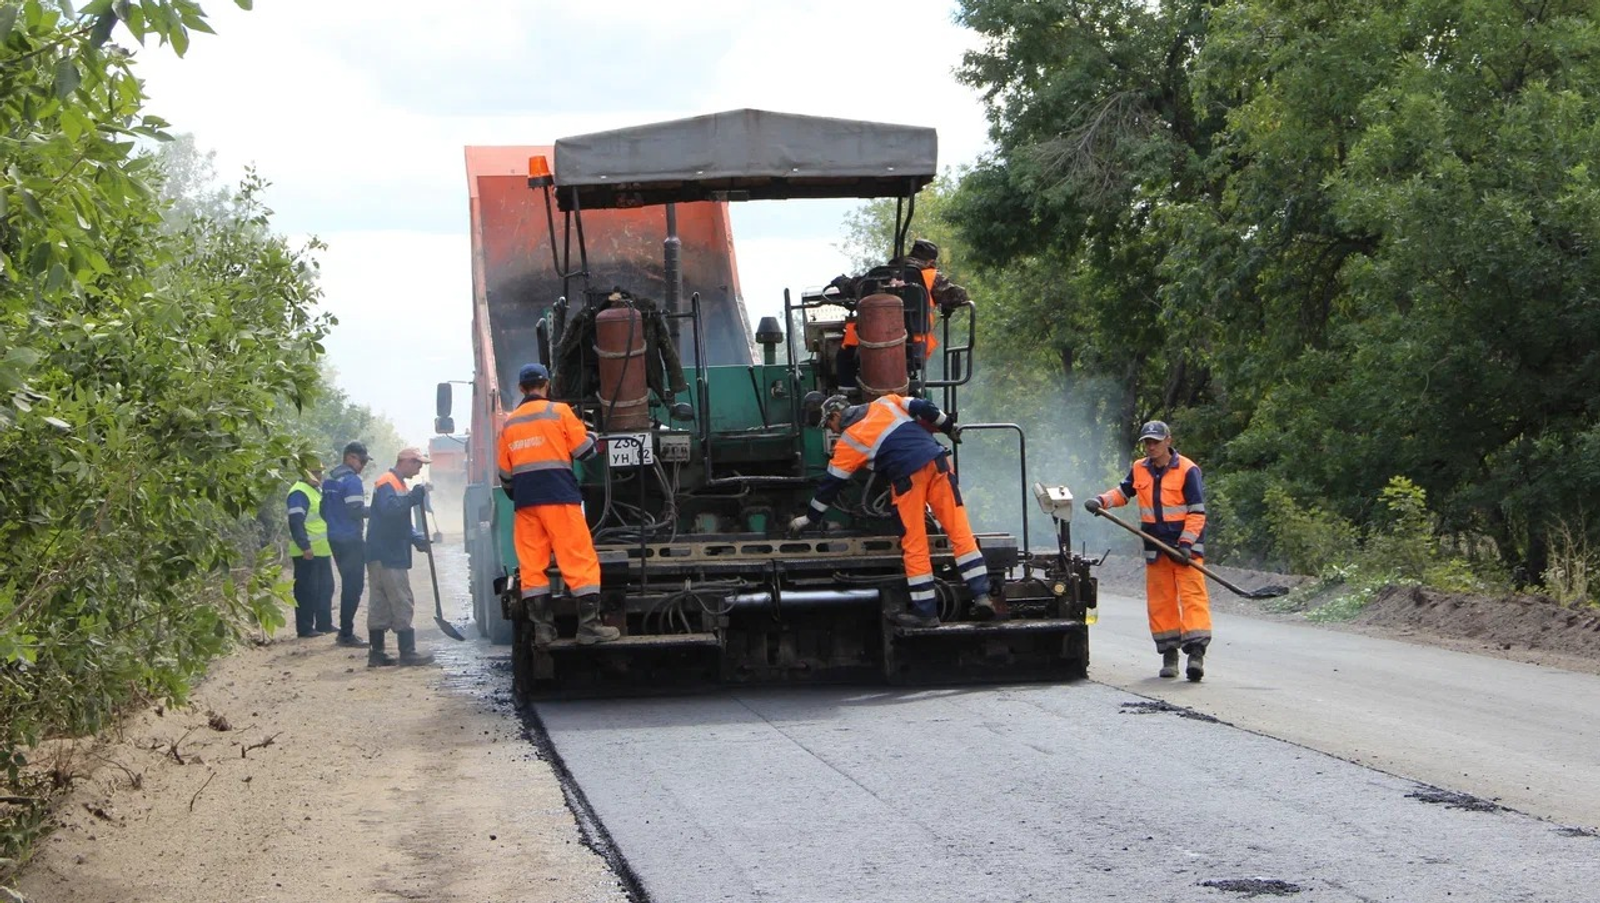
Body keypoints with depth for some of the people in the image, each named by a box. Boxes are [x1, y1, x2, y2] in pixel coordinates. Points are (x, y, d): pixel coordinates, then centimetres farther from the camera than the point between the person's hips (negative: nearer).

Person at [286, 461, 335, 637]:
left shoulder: (316, 491, 18)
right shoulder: (299, 493, -14)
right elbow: (296, 522, -21)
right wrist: (305, 547, -26)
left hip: (322, 551, 10)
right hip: (307, 553, -10)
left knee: (325, 589, 14)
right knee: (307, 591, -6)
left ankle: (324, 624, 22)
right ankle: (305, 628, -3)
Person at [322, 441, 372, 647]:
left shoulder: (330, 480, 14)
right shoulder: (352, 480, -14)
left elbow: (323, 510, 19)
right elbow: (356, 510, -20)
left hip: (334, 539, 9)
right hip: (351, 540, -9)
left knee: (348, 584, 17)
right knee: (354, 586, -5)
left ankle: (345, 631, 20)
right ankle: (346, 634, -6)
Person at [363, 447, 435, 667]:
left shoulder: (399, 485, 21)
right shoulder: (386, 483, -11)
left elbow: (404, 521, 25)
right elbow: (388, 509, -28)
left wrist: (417, 538, 9)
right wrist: (413, 498, -29)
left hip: (392, 555, 10)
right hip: (386, 556, -10)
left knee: (380, 605, 10)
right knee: (402, 603, -9)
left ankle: (376, 653, 12)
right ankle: (407, 653, -8)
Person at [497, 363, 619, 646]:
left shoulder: (509, 423, 14)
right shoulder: (559, 411, -1)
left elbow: (505, 473, 17)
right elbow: (585, 450, 0)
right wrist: (593, 438, 22)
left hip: (525, 501, 5)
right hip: (559, 497, -5)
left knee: (531, 566, 6)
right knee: (581, 561, -3)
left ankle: (542, 629, 2)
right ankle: (589, 626, -8)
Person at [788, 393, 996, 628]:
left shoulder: (848, 442, 9)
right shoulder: (885, 404, 19)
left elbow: (831, 484, 14)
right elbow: (925, 409, 13)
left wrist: (809, 518, 25)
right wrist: (949, 427, 29)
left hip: (908, 477, -5)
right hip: (937, 462, 5)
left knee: (914, 546, 3)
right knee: (960, 530, 3)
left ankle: (926, 612, 5)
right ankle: (981, 595, -3)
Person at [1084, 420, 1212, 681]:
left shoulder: (1187, 470, -8)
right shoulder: (1139, 470, 8)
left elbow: (1197, 512, -9)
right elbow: (1123, 493, 24)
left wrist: (1186, 544, -17)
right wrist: (1101, 501, 4)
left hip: (1186, 547, -5)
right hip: (1156, 549, 5)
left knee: (1192, 596, -13)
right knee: (1160, 601, 5)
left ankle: (1196, 651, -21)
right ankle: (1169, 653, 11)